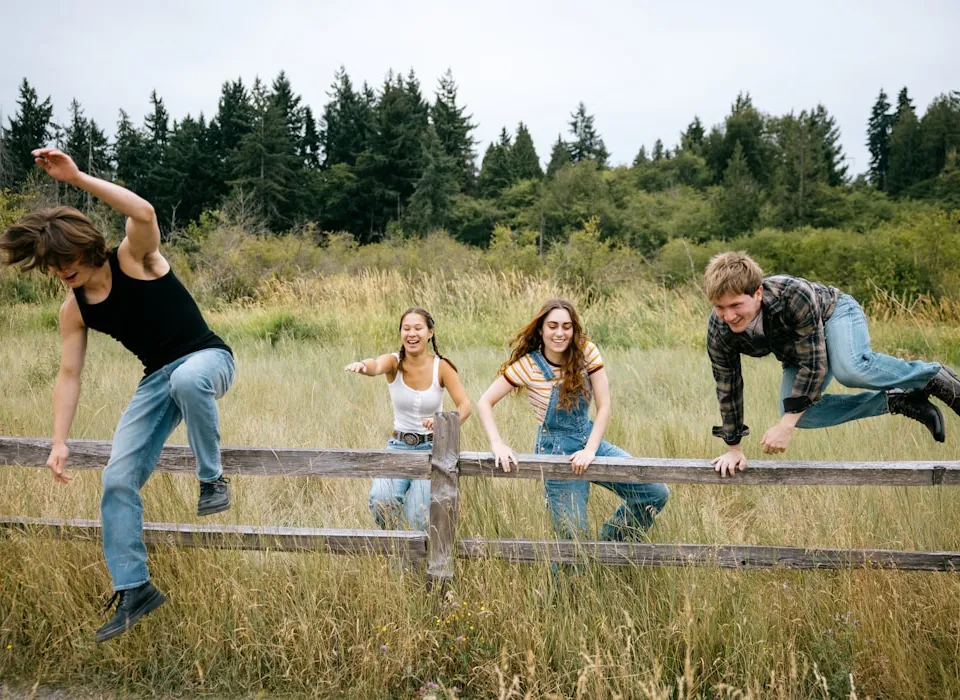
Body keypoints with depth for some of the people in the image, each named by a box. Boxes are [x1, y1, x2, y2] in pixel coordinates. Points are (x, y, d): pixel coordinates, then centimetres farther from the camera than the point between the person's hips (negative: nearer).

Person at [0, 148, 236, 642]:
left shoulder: (133, 258, -15)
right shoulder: (73, 310, 0)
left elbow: (144, 213, -38)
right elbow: (69, 375, 1)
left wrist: (76, 177, -42)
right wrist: (60, 442, -7)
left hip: (206, 358, -6)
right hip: (157, 380, 6)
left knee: (187, 380, -45)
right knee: (117, 480, -5)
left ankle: (212, 479, -21)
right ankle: (133, 590, 7)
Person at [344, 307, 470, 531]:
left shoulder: (441, 366, -9)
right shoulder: (394, 362, -9)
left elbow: (465, 405, -16)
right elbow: (376, 366, -32)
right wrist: (363, 366, -57)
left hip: (432, 447, -1)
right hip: (399, 445, 1)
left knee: (420, 519, -16)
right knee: (380, 500, -22)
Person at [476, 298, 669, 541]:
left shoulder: (587, 352, -8)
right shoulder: (528, 365, -15)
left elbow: (604, 406, -9)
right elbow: (484, 403, -13)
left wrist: (590, 450, -20)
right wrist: (497, 444, -25)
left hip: (591, 441, 4)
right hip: (557, 452, -4)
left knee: (657, 494, -5)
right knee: (573, 537, -7)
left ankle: (608, 545, 16)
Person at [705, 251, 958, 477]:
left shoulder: (794, 295, -41)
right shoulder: (719, 330, -28)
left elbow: (813, 363, -36)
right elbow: (728, 385, -15)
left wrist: (785, 426, -38)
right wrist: (734, 448, -9)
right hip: (796, 352, 5)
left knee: (850, 369, -37)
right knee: (797, 413, -14)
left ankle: (934, 377, -11)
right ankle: (898, 402, -4)